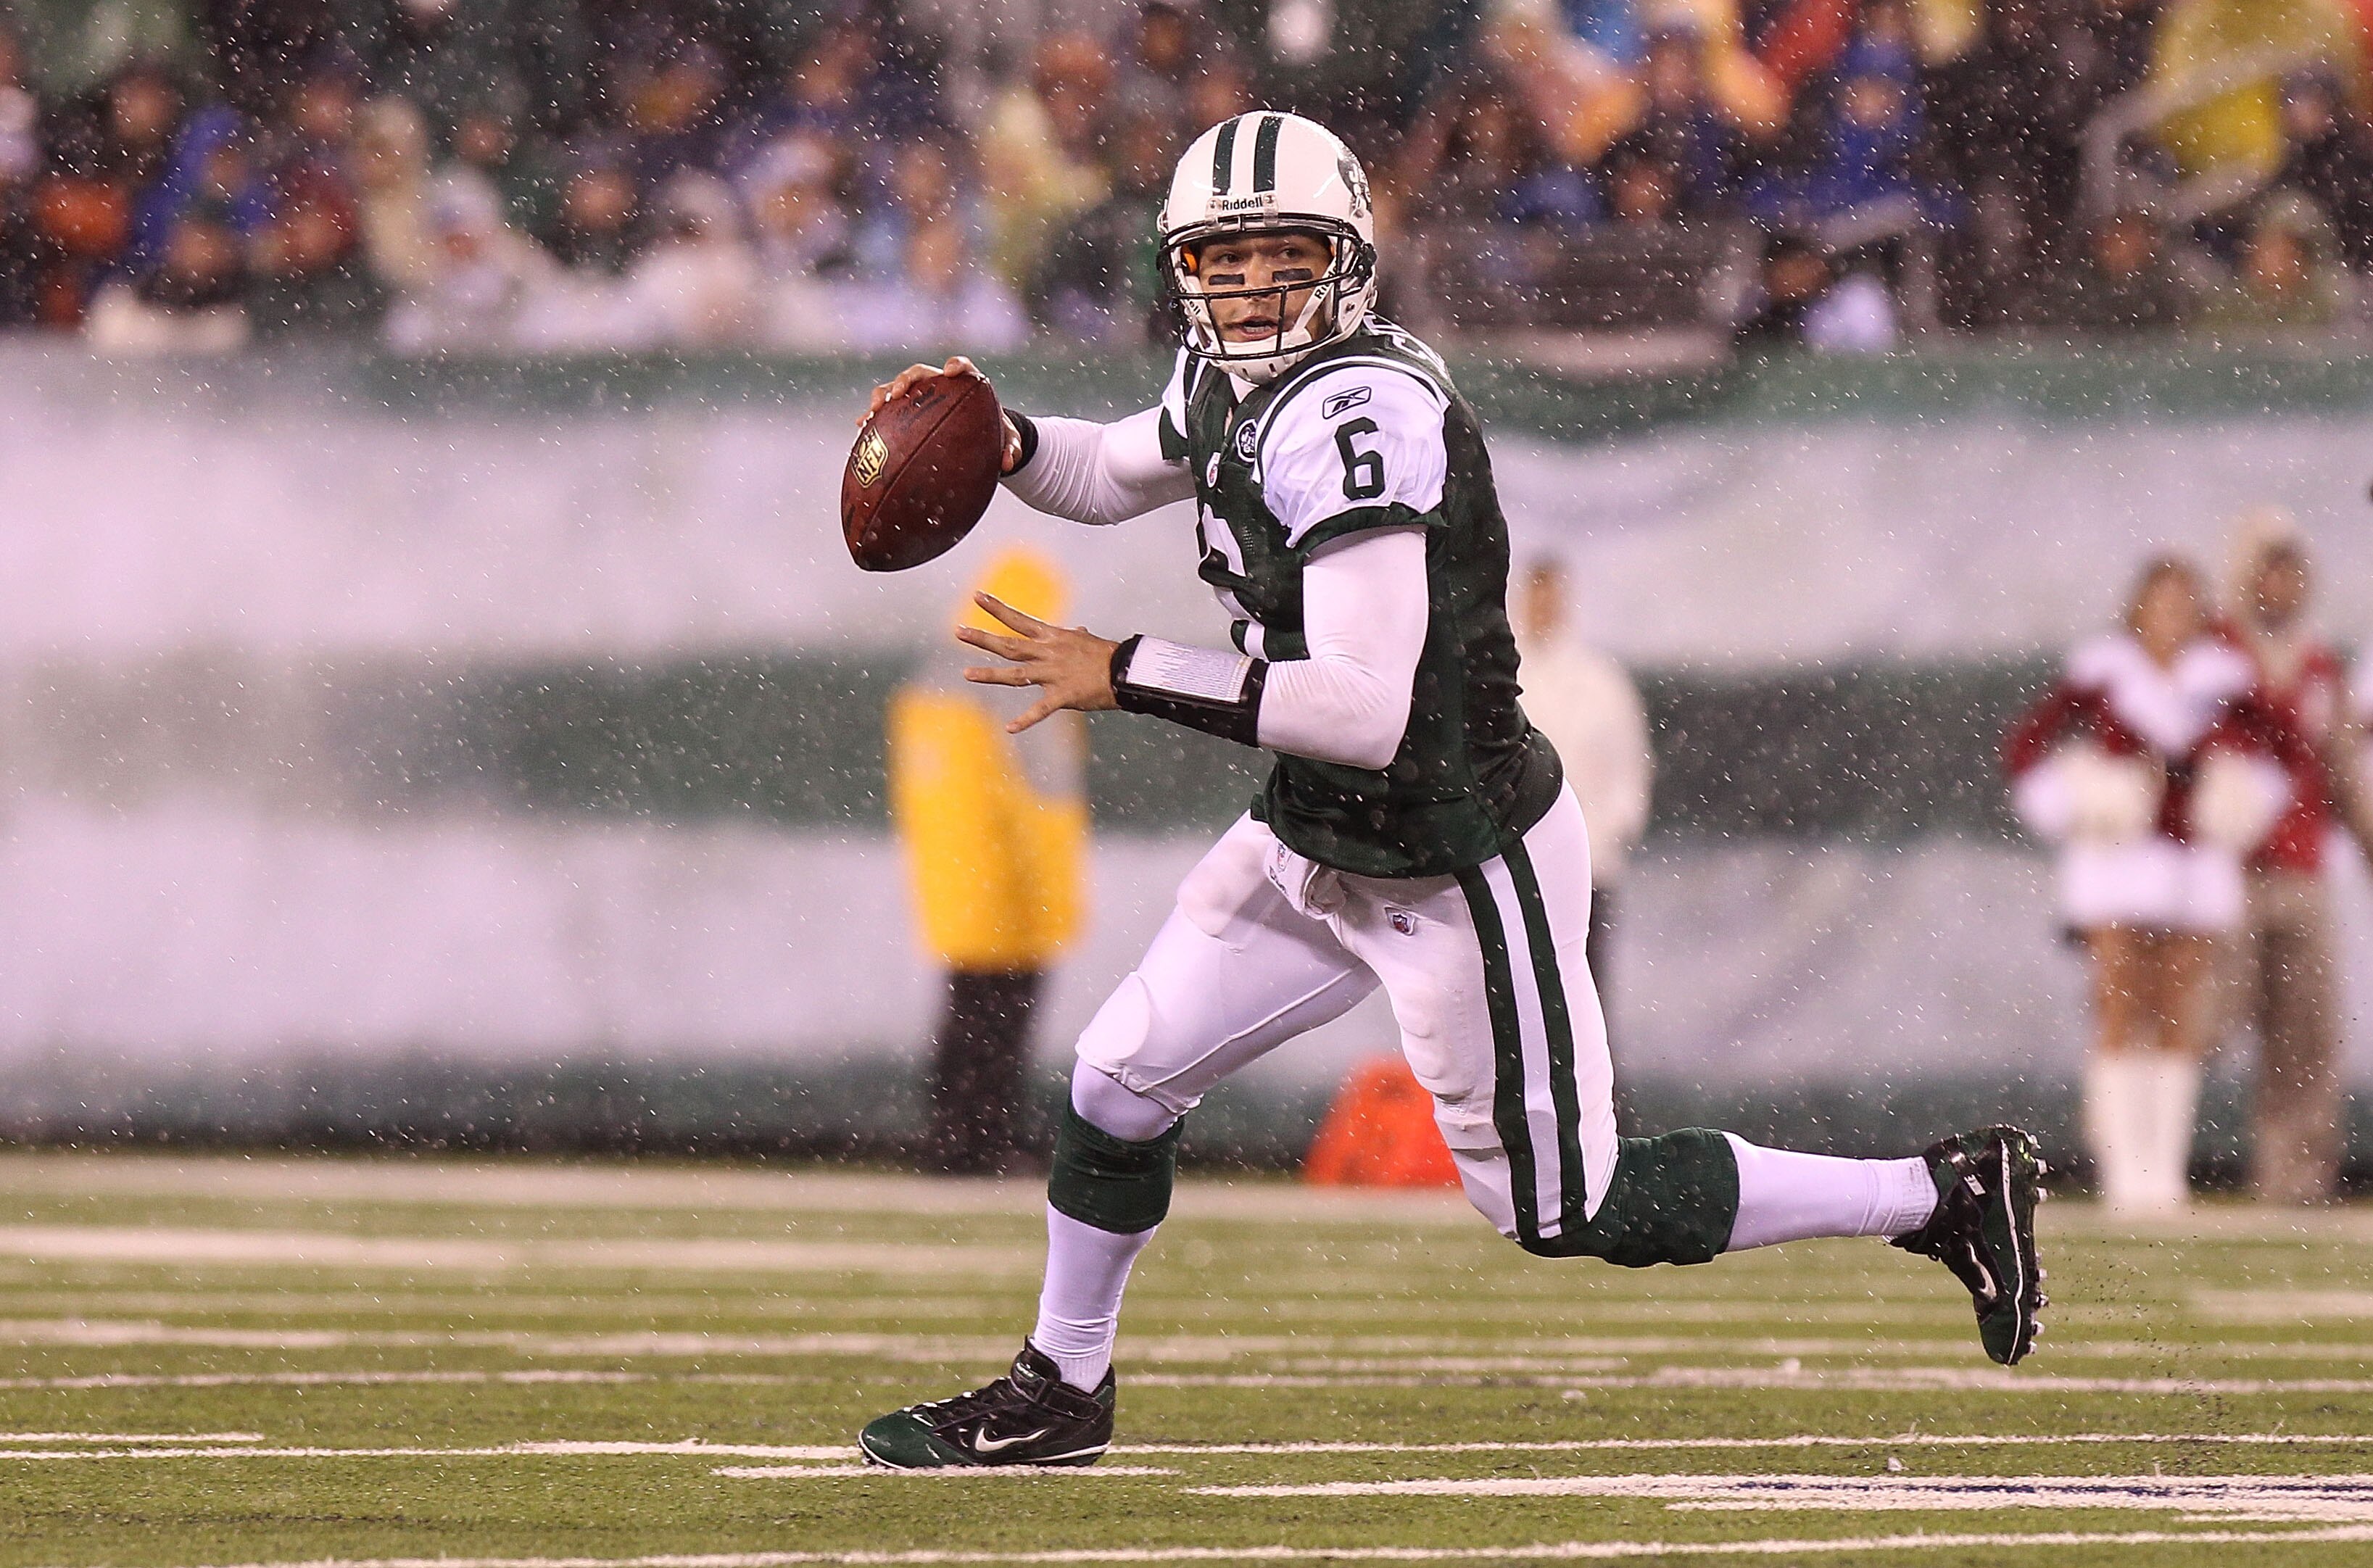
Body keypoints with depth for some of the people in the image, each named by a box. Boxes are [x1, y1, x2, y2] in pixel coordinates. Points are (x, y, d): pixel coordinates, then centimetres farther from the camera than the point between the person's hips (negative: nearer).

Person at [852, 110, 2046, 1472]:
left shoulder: (1354, 413, -28)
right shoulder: (1240, 384, 1)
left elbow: (1367, 711, -34)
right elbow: (1112, 474, 24)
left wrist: (1126, 677, -30)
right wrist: (998, 441, 2)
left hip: (1459, 871, -9)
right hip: (1316, 847, 9)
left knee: (1566, 1208, 3)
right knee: (1121, 1086, 12)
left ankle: (1945, 1195, 13)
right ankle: (1060, 1395, 32)